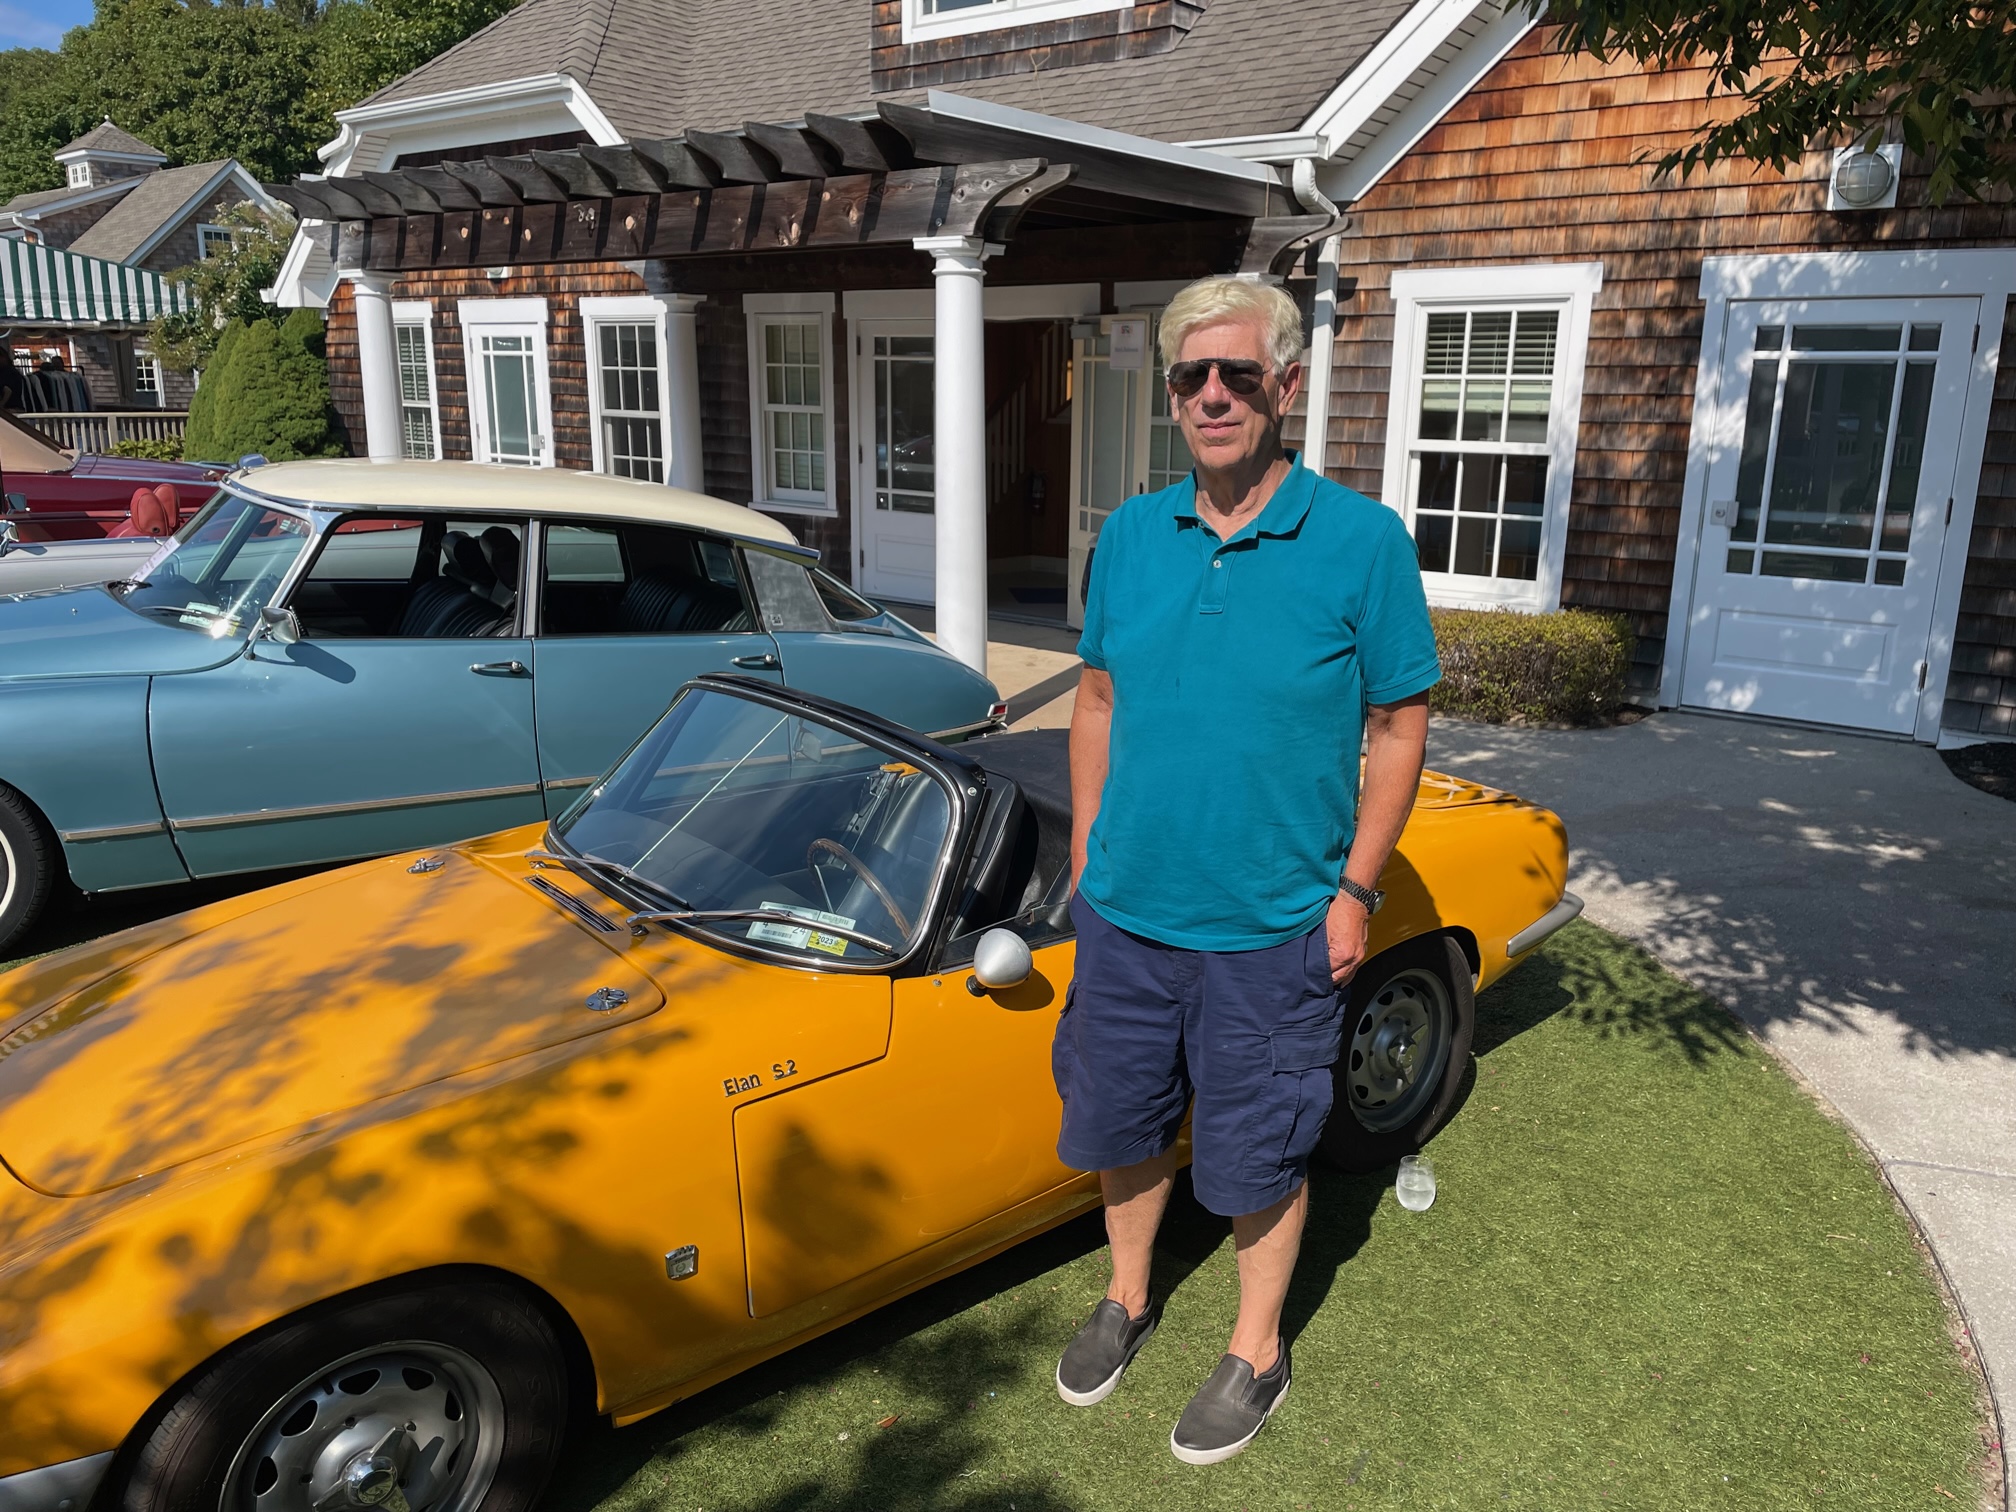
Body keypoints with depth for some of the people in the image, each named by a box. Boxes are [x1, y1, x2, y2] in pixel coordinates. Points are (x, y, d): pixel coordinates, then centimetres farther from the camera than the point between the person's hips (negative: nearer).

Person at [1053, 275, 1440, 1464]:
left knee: (1259, 1157, 13)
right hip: (1127, 913, 4)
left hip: (1273, 928, -4)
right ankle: (1129, 1300, 45)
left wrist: (1356, 889, -9)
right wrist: (1088, 854, 8)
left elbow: (1401, 723, -6)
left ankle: (1258, 1352, 37)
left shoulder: (1362, 540, -11)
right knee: (1123, 1124, 20)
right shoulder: (1130, 535, 1)